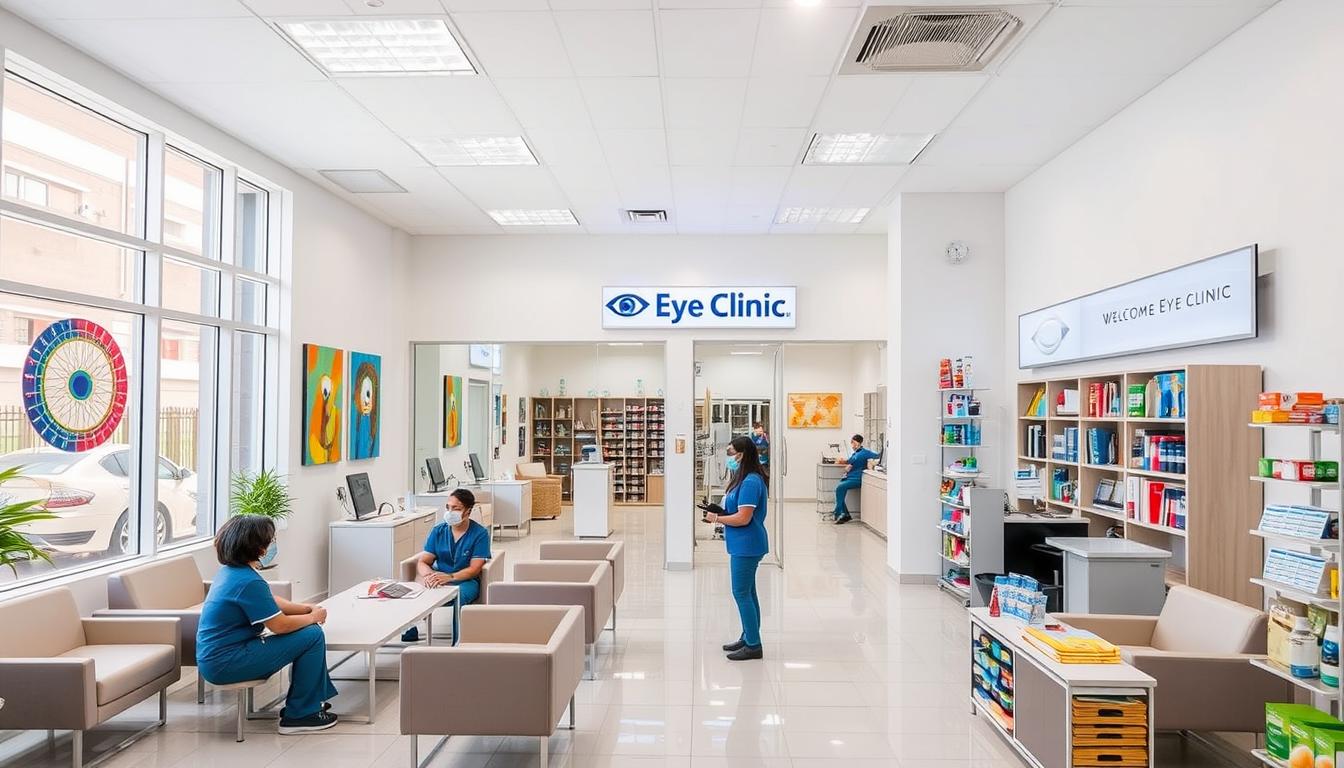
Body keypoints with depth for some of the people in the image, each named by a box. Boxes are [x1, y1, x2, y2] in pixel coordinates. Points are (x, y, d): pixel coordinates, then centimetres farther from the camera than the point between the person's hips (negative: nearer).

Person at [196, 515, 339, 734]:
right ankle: (299, 715, -1)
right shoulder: (248, 582, -23)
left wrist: (307, 608, 6)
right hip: (226, 664, -10)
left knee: (309, 631, 14)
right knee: (312, 636, -12)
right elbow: (280, 625, -19)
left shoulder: (230, 570, 8)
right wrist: (313, 616, -2)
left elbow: (271, 602, 18)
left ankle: (310, 699, 23)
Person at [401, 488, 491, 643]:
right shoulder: (438, 531, 8)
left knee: (460, 594, -40)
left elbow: (474, 569, -11)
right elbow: (422, 562, 2)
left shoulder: (480, 533, -4)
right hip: (439, 578, 4)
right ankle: (409, 636, -15)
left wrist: (450, 577, -30)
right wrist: (428, 575, -24)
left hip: (465, 580, -3)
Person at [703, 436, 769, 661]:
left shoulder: (750, 482, -20)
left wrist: (716, 518, -11)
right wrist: (720, 511, 2)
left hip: (746, 546, -10)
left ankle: (754, 645, 4)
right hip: (744, 545, 10)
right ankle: (748, 637, 28)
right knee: (747, 592, 17)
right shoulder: (745, 479, 11)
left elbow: (743, 518, -23)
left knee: (741, 592, -4)